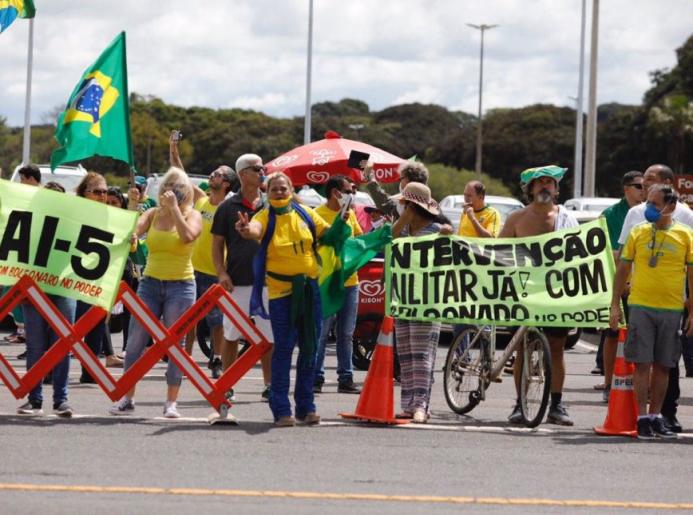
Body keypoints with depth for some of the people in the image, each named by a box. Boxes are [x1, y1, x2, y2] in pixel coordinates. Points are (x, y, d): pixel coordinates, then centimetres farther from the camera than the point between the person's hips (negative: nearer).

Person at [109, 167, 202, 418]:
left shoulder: (192, 215, 1)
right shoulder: (153, 214, 8)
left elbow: (187, 236, -20)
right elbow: (134, 229, -8)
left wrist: (174, 208, -17)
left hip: (180, 286, -3)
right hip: (150, 283, 3)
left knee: (175, 344, -1)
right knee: (135, 341, -1)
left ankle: (171, 402, 4)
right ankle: (127, 398, 6)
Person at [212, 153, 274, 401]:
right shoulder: (228, 207, 2)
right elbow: (217, 244, 4)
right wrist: (221, 273, -9)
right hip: (237, 281, -2)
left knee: (268, 335, 2)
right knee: (231, 334, 5)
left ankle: (269, 385, 9)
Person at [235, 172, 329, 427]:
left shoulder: (306, 214, 6)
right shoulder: (266, 217, -5)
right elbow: (255, 229, -28)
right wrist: (247, 230, -50)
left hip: (310, 289, 4)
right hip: (281, 290, -4)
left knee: (309, 348, 8)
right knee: (283, 349, -6)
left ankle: (306, 406, 18)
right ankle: (281, 410, -4)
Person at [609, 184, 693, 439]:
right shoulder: (638, 233, 4)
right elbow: (623, 270, 9)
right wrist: (615, 305, 4)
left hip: (672, 310, 1)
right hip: (640, 306, -1)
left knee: (663, 366, 7)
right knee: (642, 363, -4)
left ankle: (656, 416, 15)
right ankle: (643, 418, -3)